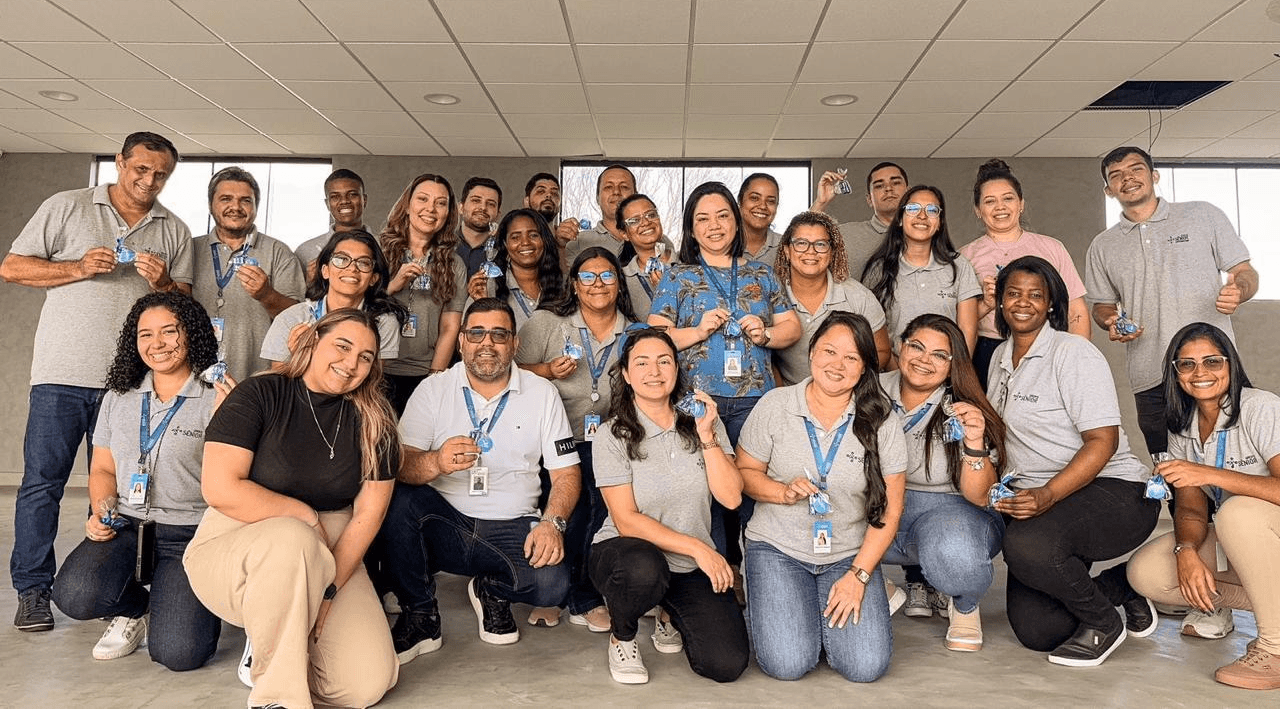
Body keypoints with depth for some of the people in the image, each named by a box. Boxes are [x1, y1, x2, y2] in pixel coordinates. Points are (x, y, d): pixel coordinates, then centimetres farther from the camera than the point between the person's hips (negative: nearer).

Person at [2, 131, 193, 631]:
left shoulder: (174, 231, 11)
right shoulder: (67, 207, 5)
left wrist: (163, 283, -11)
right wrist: (79, 268, -11)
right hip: (63, 373, -1)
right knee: (42, 482, 1)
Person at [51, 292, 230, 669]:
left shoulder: (214, 399, -3)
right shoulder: (118, 398, 13)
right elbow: (103, 469, 19)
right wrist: (100, 513, 0)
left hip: (187, 530, -4)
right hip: (125, 524, 4)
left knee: (178, 652, -21)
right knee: (73, 595, -26)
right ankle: (138, 605, 9)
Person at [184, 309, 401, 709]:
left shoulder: (374, 422, 2)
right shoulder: (259, 396, -8)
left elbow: (368, 514, -3)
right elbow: (220, 489, -18)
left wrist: (327, 591, -13)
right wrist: (305, 516, -13)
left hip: (330, 559, 4)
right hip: (234, 547, -3)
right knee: (291, 539, -40)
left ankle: (272, 634, 14)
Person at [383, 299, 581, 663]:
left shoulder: (542, 393, 6)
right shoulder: (433, 390, 4)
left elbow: (566, 473, 4)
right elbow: (399, 465, -8)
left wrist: (552, 522, -15)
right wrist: (436, 463, -31)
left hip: (512, 530, 0)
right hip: (443, 522, 0)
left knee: (553, 582, -28)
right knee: (399, 500, -30)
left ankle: (492, 591, 10)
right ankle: (420, 618, -7)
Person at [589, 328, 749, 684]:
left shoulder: (702, 422, 2)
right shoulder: (614, 434, -8)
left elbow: (731, 498, -7)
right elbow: (627, 521, -13)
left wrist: (706, 436, -16)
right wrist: (697, 547, -18)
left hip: (692, 567, 3)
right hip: (628, 551, -3)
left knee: (728, 664, -15)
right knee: (645, 569, -40)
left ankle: (670, 615, 19)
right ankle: (621, 637, -4)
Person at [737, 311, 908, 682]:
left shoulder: (882, 420, -6)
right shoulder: (774, 406, -6)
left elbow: (890, 508, -4)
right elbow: (744, 472, 1)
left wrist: (858, 575, -11)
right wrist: (784, 492, -19)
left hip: (850, 554, 1)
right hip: (778, 547, -1)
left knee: (866, 666, -14)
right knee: (787, 664, -16)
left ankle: (834, 608, 16)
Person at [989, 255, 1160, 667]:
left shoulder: (1073, 354, -11)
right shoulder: (1001, 358, 11)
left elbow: (1103, 441, -18)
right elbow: (999, 434, 17)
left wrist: (1047, 496, -29)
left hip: (1113, 492, -7)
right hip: (1039, 501, 7)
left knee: (1026, 544, -36)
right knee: (1035, 632, -4)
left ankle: (1103, 622, -5)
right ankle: (1120, 584, 23)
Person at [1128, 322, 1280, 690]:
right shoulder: (1182, 427, 1)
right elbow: (1190, 508, -3)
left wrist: (1210, 474, -36)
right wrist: (1187, 552, -22)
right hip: (1233, 541, 6)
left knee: (1238, 511, -38)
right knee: (1145, 572, -14)